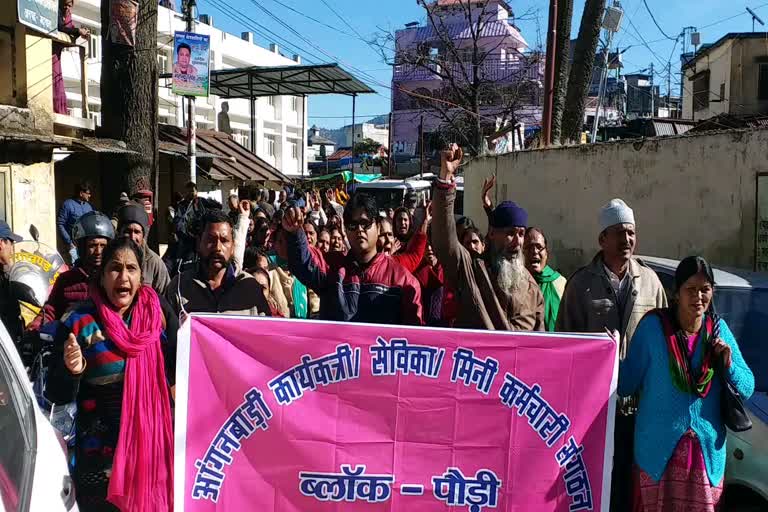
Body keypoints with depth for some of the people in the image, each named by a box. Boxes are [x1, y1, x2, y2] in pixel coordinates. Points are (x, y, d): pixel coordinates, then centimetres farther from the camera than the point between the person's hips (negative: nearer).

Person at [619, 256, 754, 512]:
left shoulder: (719, 329, 3)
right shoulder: (652, 325, -7)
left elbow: (747, 388, 8)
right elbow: (627, 384, -6)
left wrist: (729, 365, -11)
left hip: (707, 451, 3)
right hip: (658, 450, -3)